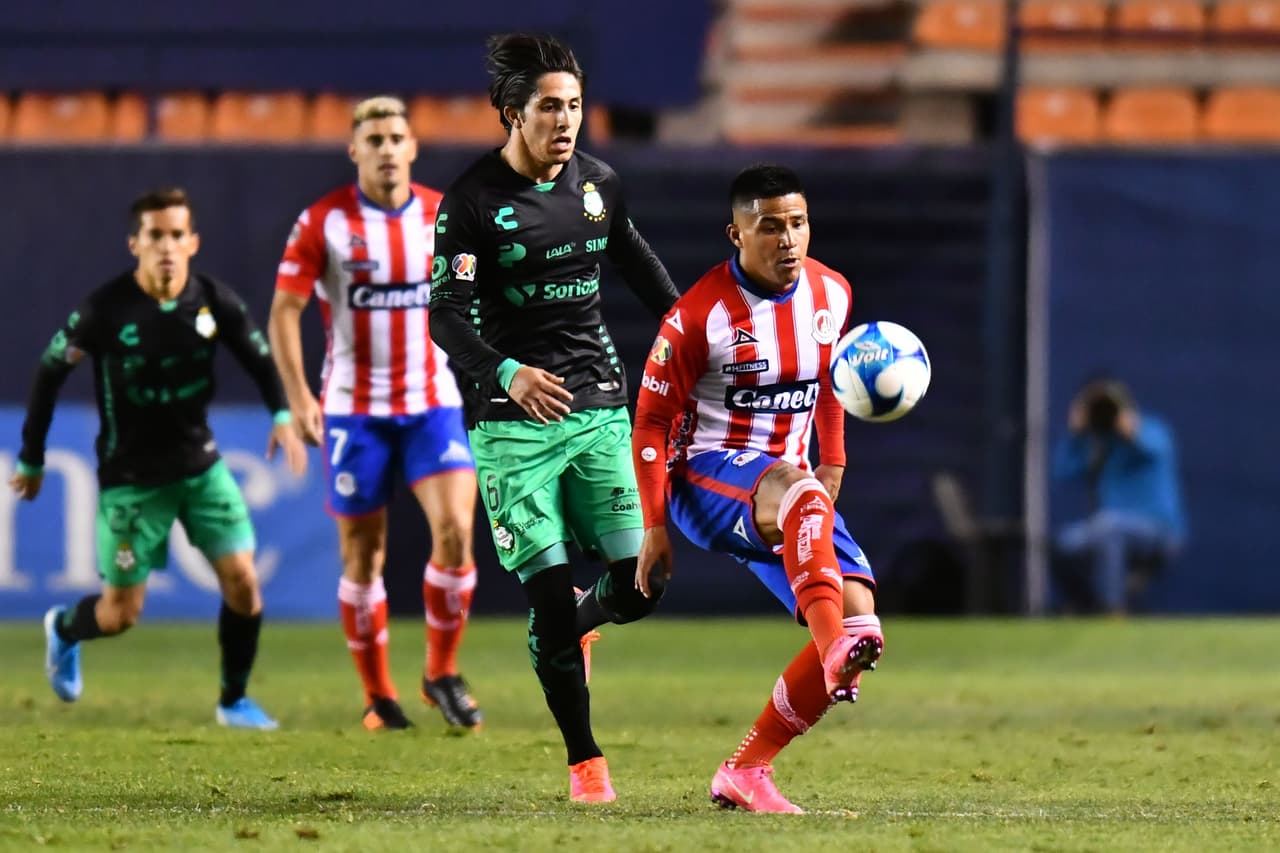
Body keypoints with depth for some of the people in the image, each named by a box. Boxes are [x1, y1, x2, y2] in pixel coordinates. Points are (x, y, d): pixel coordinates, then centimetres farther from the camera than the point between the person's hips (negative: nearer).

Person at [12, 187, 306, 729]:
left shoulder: (214, 302, -9)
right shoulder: (105, 310, -18)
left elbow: (259, 359, 4)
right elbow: (51, 371, -6)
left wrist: (283, 416, -15)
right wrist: (31, 460, -1)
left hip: (201, 466, 3)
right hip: (131, 477, -3)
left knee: (242, 582, -8)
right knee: (121, 614, 2)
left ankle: (234, 701, 12)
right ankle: (63, 630, 37)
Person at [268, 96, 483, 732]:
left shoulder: (445, 216, 3)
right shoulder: (324, 221, -5)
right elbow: (284, 310, -7)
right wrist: (297, 397, -16)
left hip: (434, 402, 1)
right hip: (354, 410, -1)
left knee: (455, 529, -16)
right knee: (363, 555, 3)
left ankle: (442, 673, 2)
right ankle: (378, 697, 16)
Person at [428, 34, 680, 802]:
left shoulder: (600, 184, 8)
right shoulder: (472, 202, -8)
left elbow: (638, 262, 26)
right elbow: (448, 314, -14)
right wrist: (505, 373, -31)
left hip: (600, 407, 4)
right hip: (514, 421, -4)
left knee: (639, 586, -5)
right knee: (549, 590, -10)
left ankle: (573, 625, 32)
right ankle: (585, 762, 4)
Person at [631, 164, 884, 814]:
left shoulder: (831, 294, 3)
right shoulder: (700, 314, -13)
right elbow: (651, 420, -8)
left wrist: (833, 466, 18)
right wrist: (653, 526, -12)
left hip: (790, 491, 7)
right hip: (704, 476, -6)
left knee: (857, 611, -13)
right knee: (799, 488, -41)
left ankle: (745, 772, -5)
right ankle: (840, 650, -63)